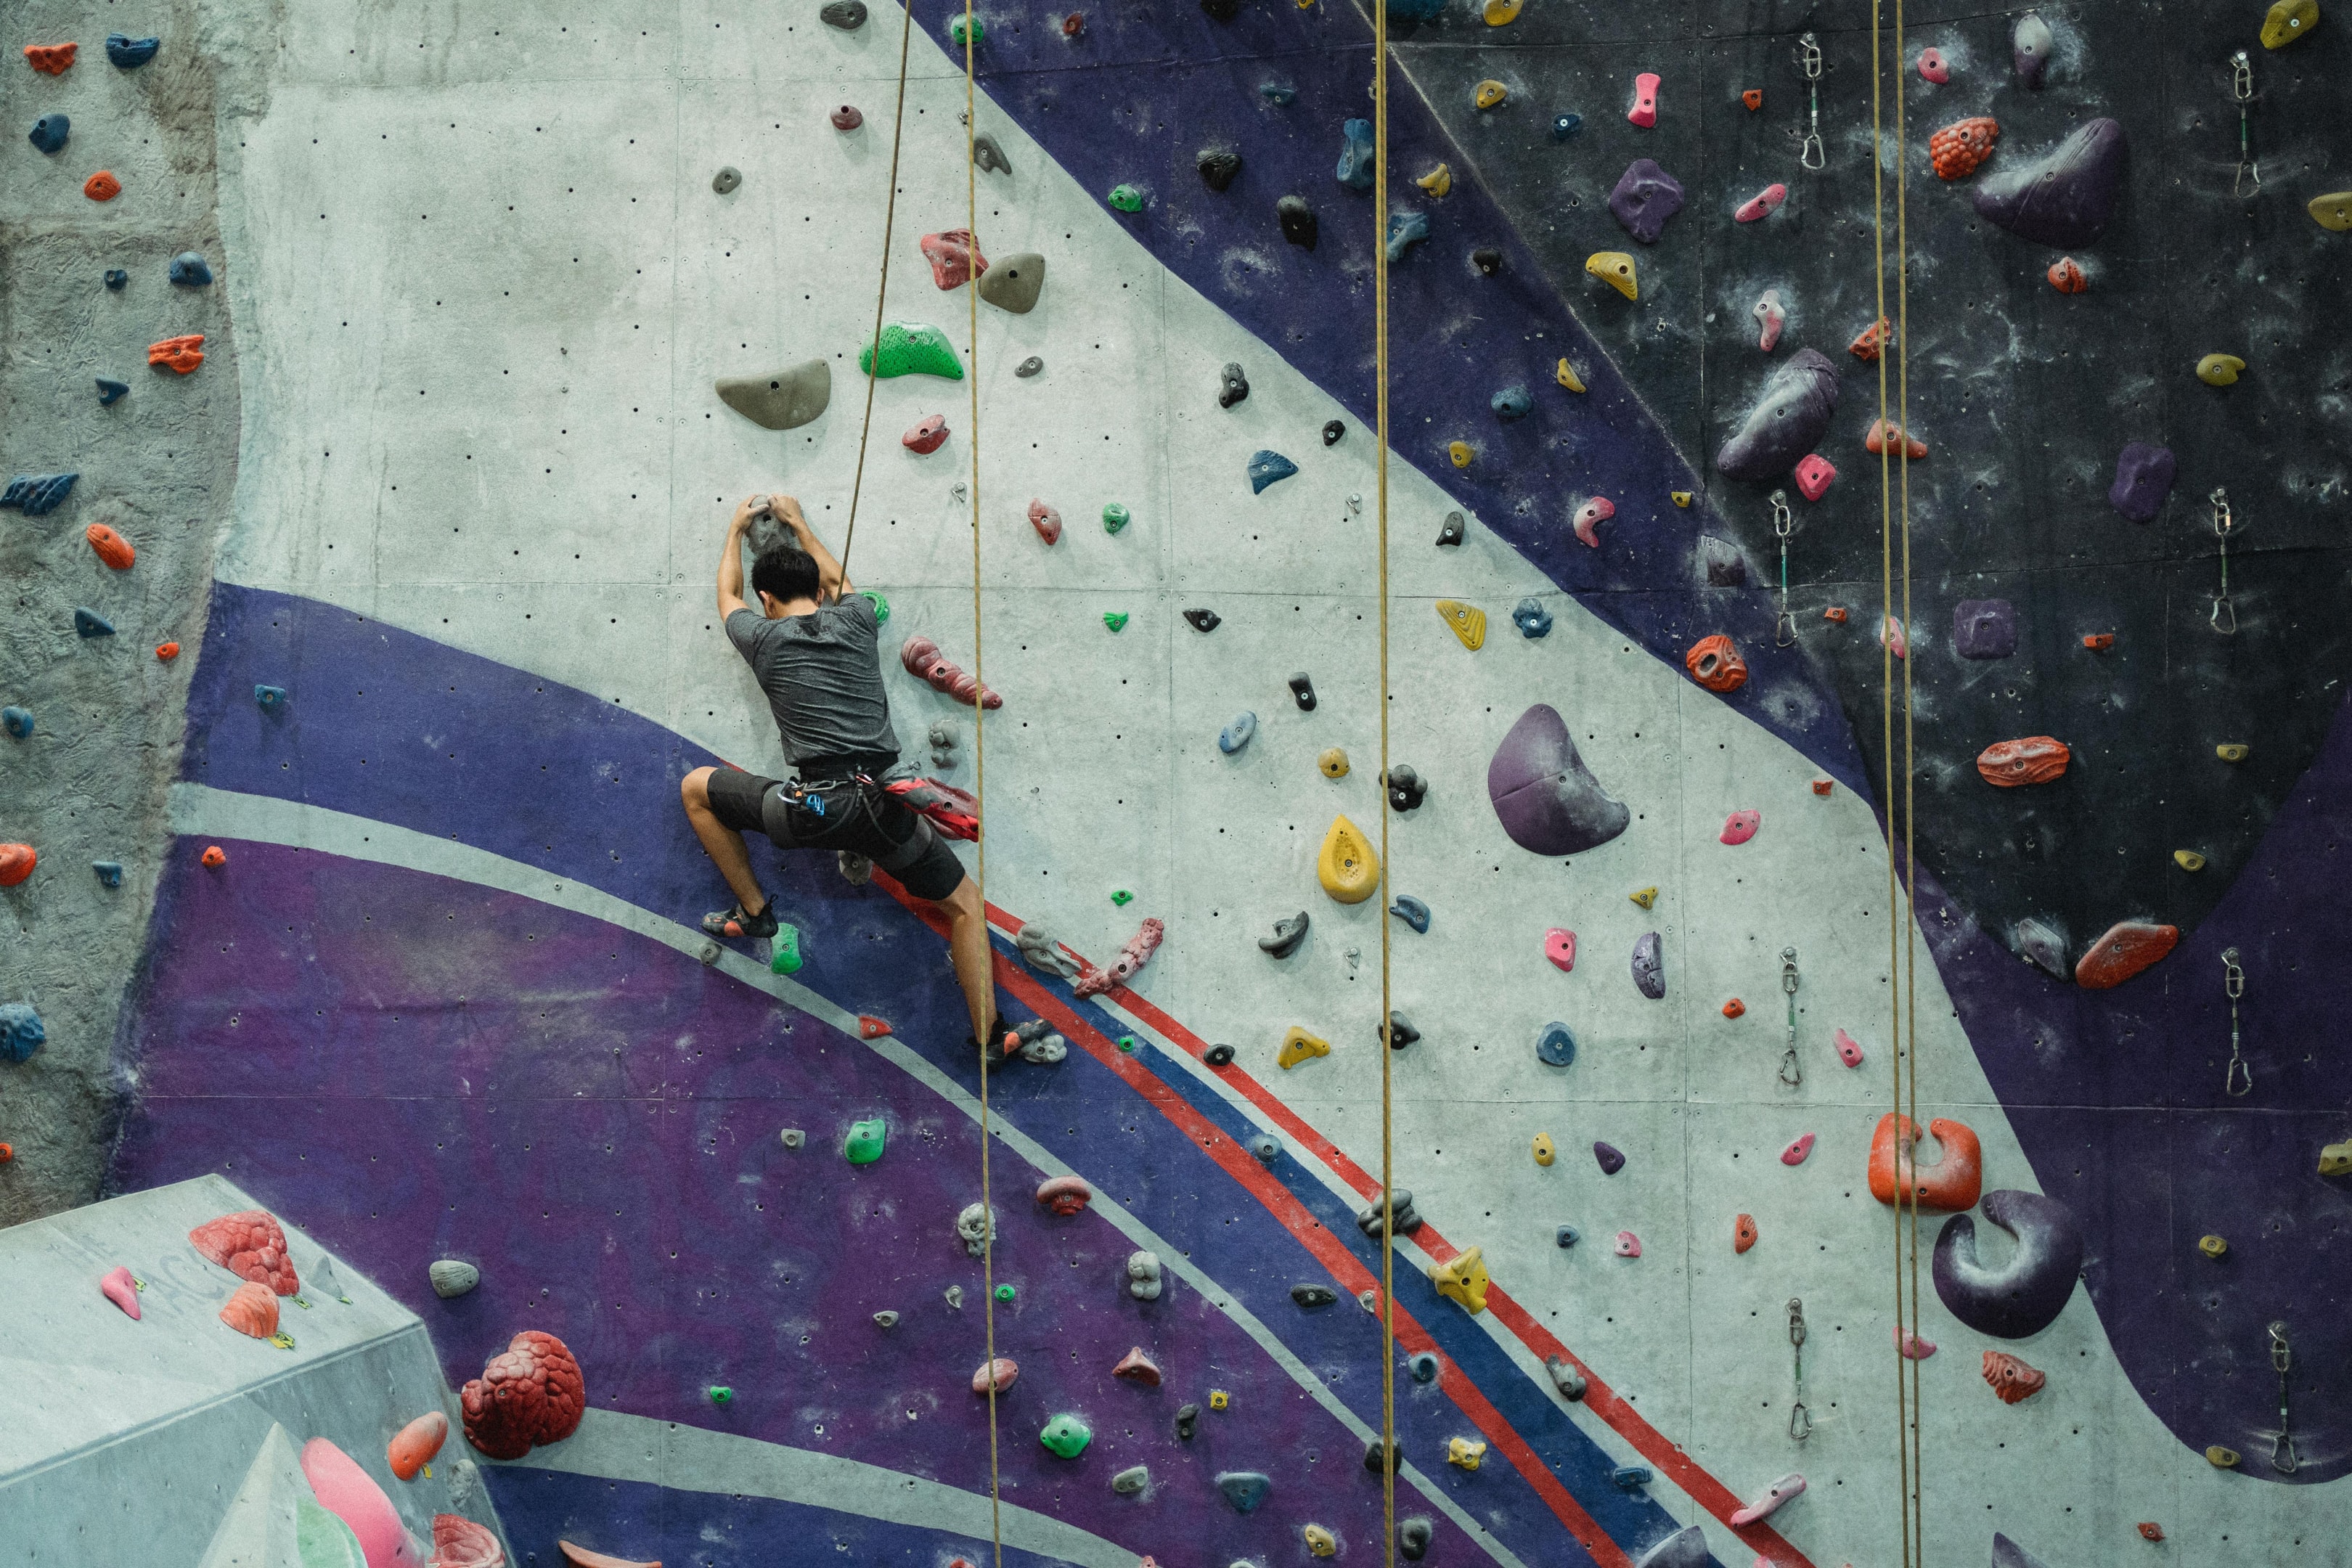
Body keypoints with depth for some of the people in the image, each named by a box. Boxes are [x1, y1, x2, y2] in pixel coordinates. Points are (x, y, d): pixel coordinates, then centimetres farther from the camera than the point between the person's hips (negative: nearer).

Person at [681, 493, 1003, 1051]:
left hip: (808, 810, -2)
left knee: (696, 788, 23)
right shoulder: (857, 620, 10)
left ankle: (753, 910, 26)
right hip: (881, 807, 2)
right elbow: (837, 580, 37)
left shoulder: (764, 638, 6)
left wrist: (737, 530, 48)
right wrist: (799, 524, 51)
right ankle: (989, 1037, 8)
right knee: (965, 905, 18)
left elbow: (727, 595, 31)